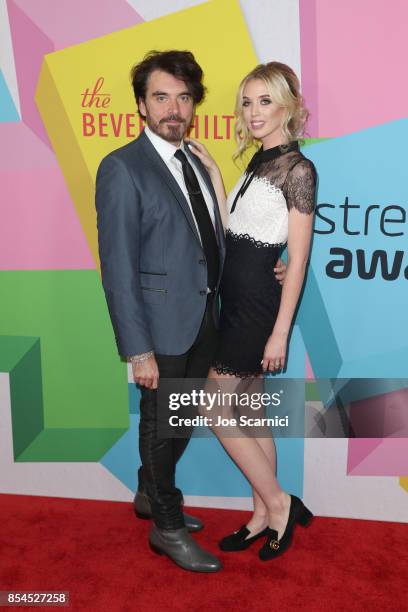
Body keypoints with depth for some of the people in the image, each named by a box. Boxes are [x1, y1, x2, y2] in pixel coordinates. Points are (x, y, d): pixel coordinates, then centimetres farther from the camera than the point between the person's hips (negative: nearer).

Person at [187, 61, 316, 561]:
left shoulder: (297, 167, -11)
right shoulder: (258, 163, 14)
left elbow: (298, 258, -14)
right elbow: (230, 231, 9)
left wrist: (280, 332, -16)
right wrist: (214, 173, 6)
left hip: (258, 303, -9)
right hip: (236, 299, 9)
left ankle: (279, 502, 15)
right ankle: (265, 514, 28)